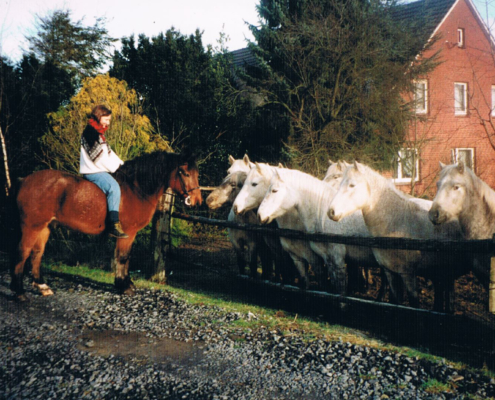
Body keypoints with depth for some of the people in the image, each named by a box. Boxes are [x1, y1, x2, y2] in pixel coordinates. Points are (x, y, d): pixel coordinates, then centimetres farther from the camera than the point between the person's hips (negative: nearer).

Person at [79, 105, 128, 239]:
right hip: (92, 171, -11)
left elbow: (109, 152, 22)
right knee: (114, 187, -31)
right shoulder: (90, 132, -12)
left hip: (100, 170, 11)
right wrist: (115, 168, -13)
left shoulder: (99, 133, 21)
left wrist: (121, 164, 9)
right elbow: (98, 156, -19)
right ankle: (114, 225, -35)